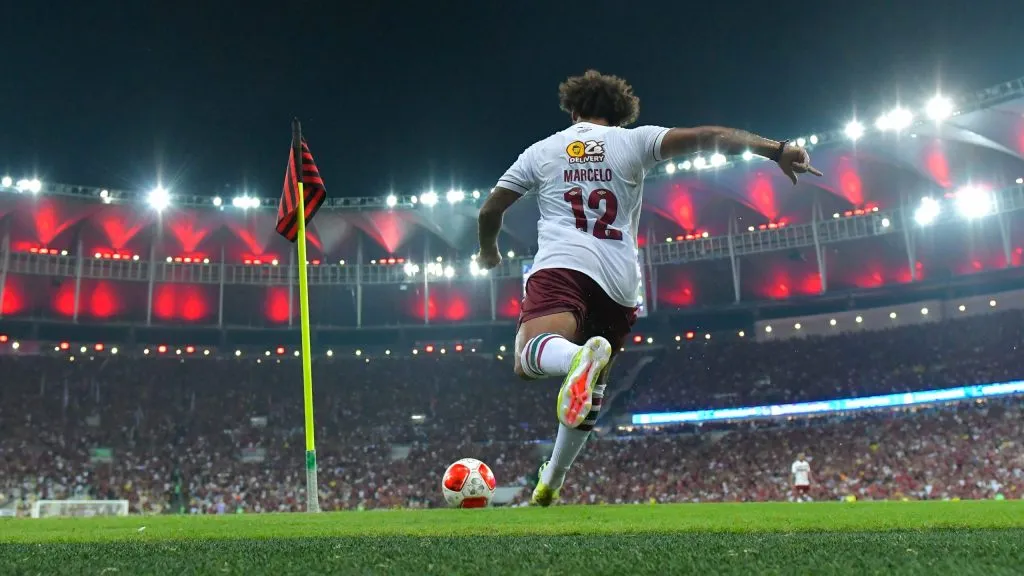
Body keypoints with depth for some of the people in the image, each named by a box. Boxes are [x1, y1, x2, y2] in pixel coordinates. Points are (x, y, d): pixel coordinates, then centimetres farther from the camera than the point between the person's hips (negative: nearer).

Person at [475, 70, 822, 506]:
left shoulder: (542, 150, 19)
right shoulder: (633, 141, 16)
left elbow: (490, 210, 21)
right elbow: (705, 137, 2)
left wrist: (489, 252, 40)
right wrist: (777, 150, -3)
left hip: (560, 266, -2)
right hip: (618, 281, 2)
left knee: (529, 358, -24)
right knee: (591, 388, 18)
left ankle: (581, 357, -58)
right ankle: (551, 482, 25)